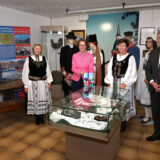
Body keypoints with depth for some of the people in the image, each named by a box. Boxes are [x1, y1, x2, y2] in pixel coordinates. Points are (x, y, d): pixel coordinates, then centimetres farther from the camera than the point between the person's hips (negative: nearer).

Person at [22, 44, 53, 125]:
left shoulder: (44, 59, 4)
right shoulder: (29, 59, -4)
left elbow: (48, 71, 8)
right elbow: (25, 73, -3)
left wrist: (49, 82, 3)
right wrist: (26, 85, -6)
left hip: (43, 83, 3)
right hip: (33, 83, -2)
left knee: (43, 100, 10)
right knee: (35, 100, 6)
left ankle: (41, 116, 27)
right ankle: (37, 117, 22)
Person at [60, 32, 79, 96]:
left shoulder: (77, 48, 7)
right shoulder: (63, 49, 6)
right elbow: (61, 60, 3)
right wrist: (63, 70, -4)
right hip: (67, 71, 0)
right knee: (66, 88, 3)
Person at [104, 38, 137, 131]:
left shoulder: (130, 58, -1)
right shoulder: (114, 57, 13)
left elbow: (132, 73, -8)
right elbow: (110, 70, 11)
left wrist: (125, 83, -16)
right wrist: (109, 82, 1)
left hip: (124, 84, -4)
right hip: (113, 83, 5)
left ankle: (124, 122, 14)